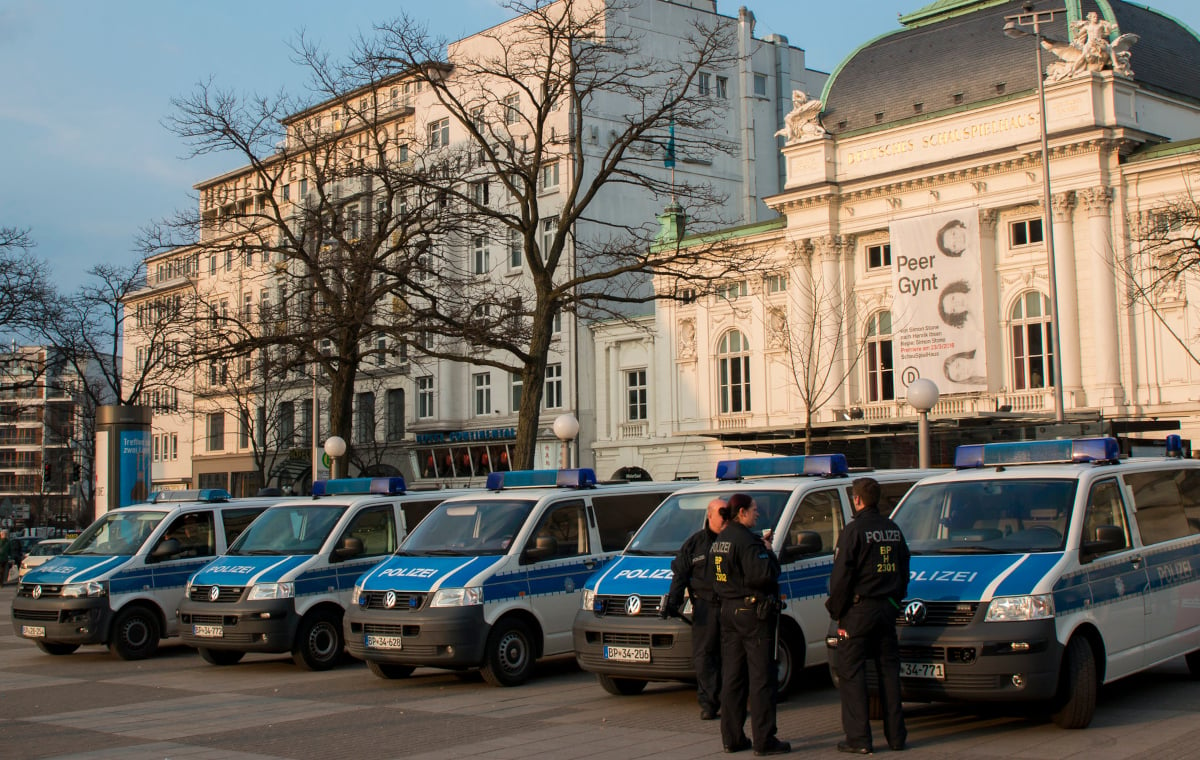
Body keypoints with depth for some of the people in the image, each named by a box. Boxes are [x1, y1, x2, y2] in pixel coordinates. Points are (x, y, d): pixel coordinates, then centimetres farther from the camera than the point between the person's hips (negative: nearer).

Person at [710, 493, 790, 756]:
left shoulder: (719, 541, 12)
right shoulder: (746, 540, -17)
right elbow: (763, 574, -26)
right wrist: (770, 555, -7)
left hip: (728, 612, 9)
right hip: (753, 613, -9)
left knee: (731, 676, 11)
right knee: (761, 677, -3)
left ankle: (732, 737, 15)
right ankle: (764, 740, -2)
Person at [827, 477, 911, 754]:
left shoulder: (854, 530, -12)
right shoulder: (893, 530, 10)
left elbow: (841, 576, -14)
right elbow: (904, 572, 17)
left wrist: (835, 609, -5)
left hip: (859, 609, -7)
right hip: (888, 608, 7)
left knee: (851, 673, -2)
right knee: (889, 671, 12)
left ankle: (859, 739, -4)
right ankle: (896, 735, 14)